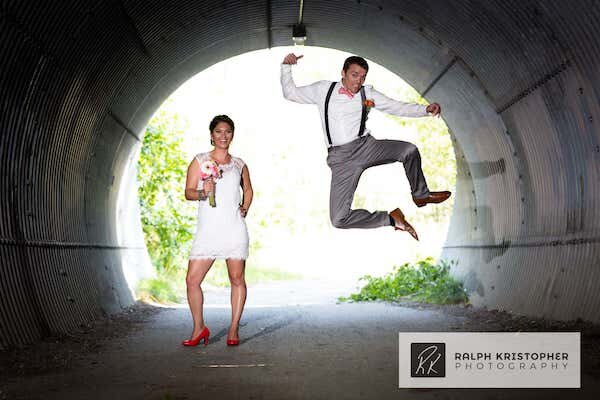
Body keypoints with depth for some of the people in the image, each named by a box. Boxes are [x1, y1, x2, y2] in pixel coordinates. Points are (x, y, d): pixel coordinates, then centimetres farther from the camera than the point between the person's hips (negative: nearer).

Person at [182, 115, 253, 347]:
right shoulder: (199, 161, 6)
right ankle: (199, 328, 12)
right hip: (207, 230, -1)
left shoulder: (239, 164, 12)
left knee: (237, 279, 0)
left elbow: (248, 189, 27)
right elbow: (188, 192, 0)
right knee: (192, 280, -4)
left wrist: (245, 208, 11)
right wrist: (202, 193, -20)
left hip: (234, 229, 1)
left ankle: (234, 330, 12)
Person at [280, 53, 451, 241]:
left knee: (409, 150, -21)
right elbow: (290, 92, 20)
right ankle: (390, 219, 0)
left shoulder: (367, 93, 13)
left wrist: (426, 109, -6)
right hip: (340, 157, -2)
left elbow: (397, 107, 8)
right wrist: (286, 67, 6)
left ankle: (420, 195, 8)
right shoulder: (323, 89, 11)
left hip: (366, 146, 2)